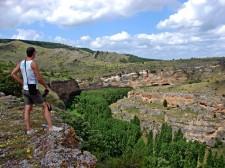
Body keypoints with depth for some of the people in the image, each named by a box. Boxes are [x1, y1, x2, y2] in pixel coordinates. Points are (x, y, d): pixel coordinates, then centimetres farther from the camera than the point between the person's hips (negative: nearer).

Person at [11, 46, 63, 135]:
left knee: (27, 110, 9)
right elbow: (39, 78, -19)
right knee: (45, 106, -1)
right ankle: (51, 127, 0)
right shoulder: (33, 63, -19)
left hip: (25, 90, 8)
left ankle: (29, 130, 13)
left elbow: (13, 74, 6)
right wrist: (46, 86, -3)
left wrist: (23, 83, 9)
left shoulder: (21, 63, 4)